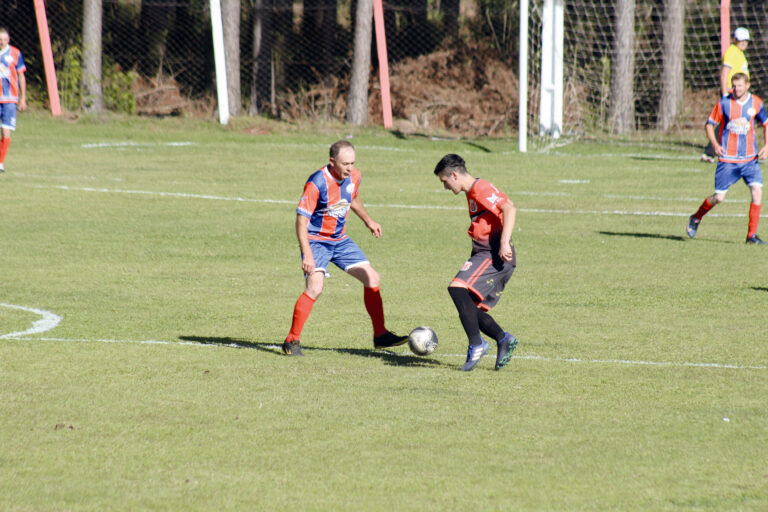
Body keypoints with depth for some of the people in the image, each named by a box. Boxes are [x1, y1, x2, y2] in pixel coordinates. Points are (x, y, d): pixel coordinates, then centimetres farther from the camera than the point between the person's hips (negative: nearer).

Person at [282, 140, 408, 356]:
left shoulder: (354, 177, -4)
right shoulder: (317, 183, -25)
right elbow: (301, 220, -25)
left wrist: (368, 221, 26)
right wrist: (307, 255, -32)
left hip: (340, 240, 7)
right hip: (316, 240, -7)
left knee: (372, 278, 3)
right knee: (315, 287, -24)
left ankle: (380, 335, 14)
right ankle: (292, 341, -12)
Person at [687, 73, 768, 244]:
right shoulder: (724, 103, -6)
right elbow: (710, 124, 2)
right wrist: (715, 145, -12)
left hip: (749, 158, 2)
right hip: (727, 159, -2)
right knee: (719, 197, -1)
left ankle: (752, 235, -6)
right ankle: (696, 219, 28)